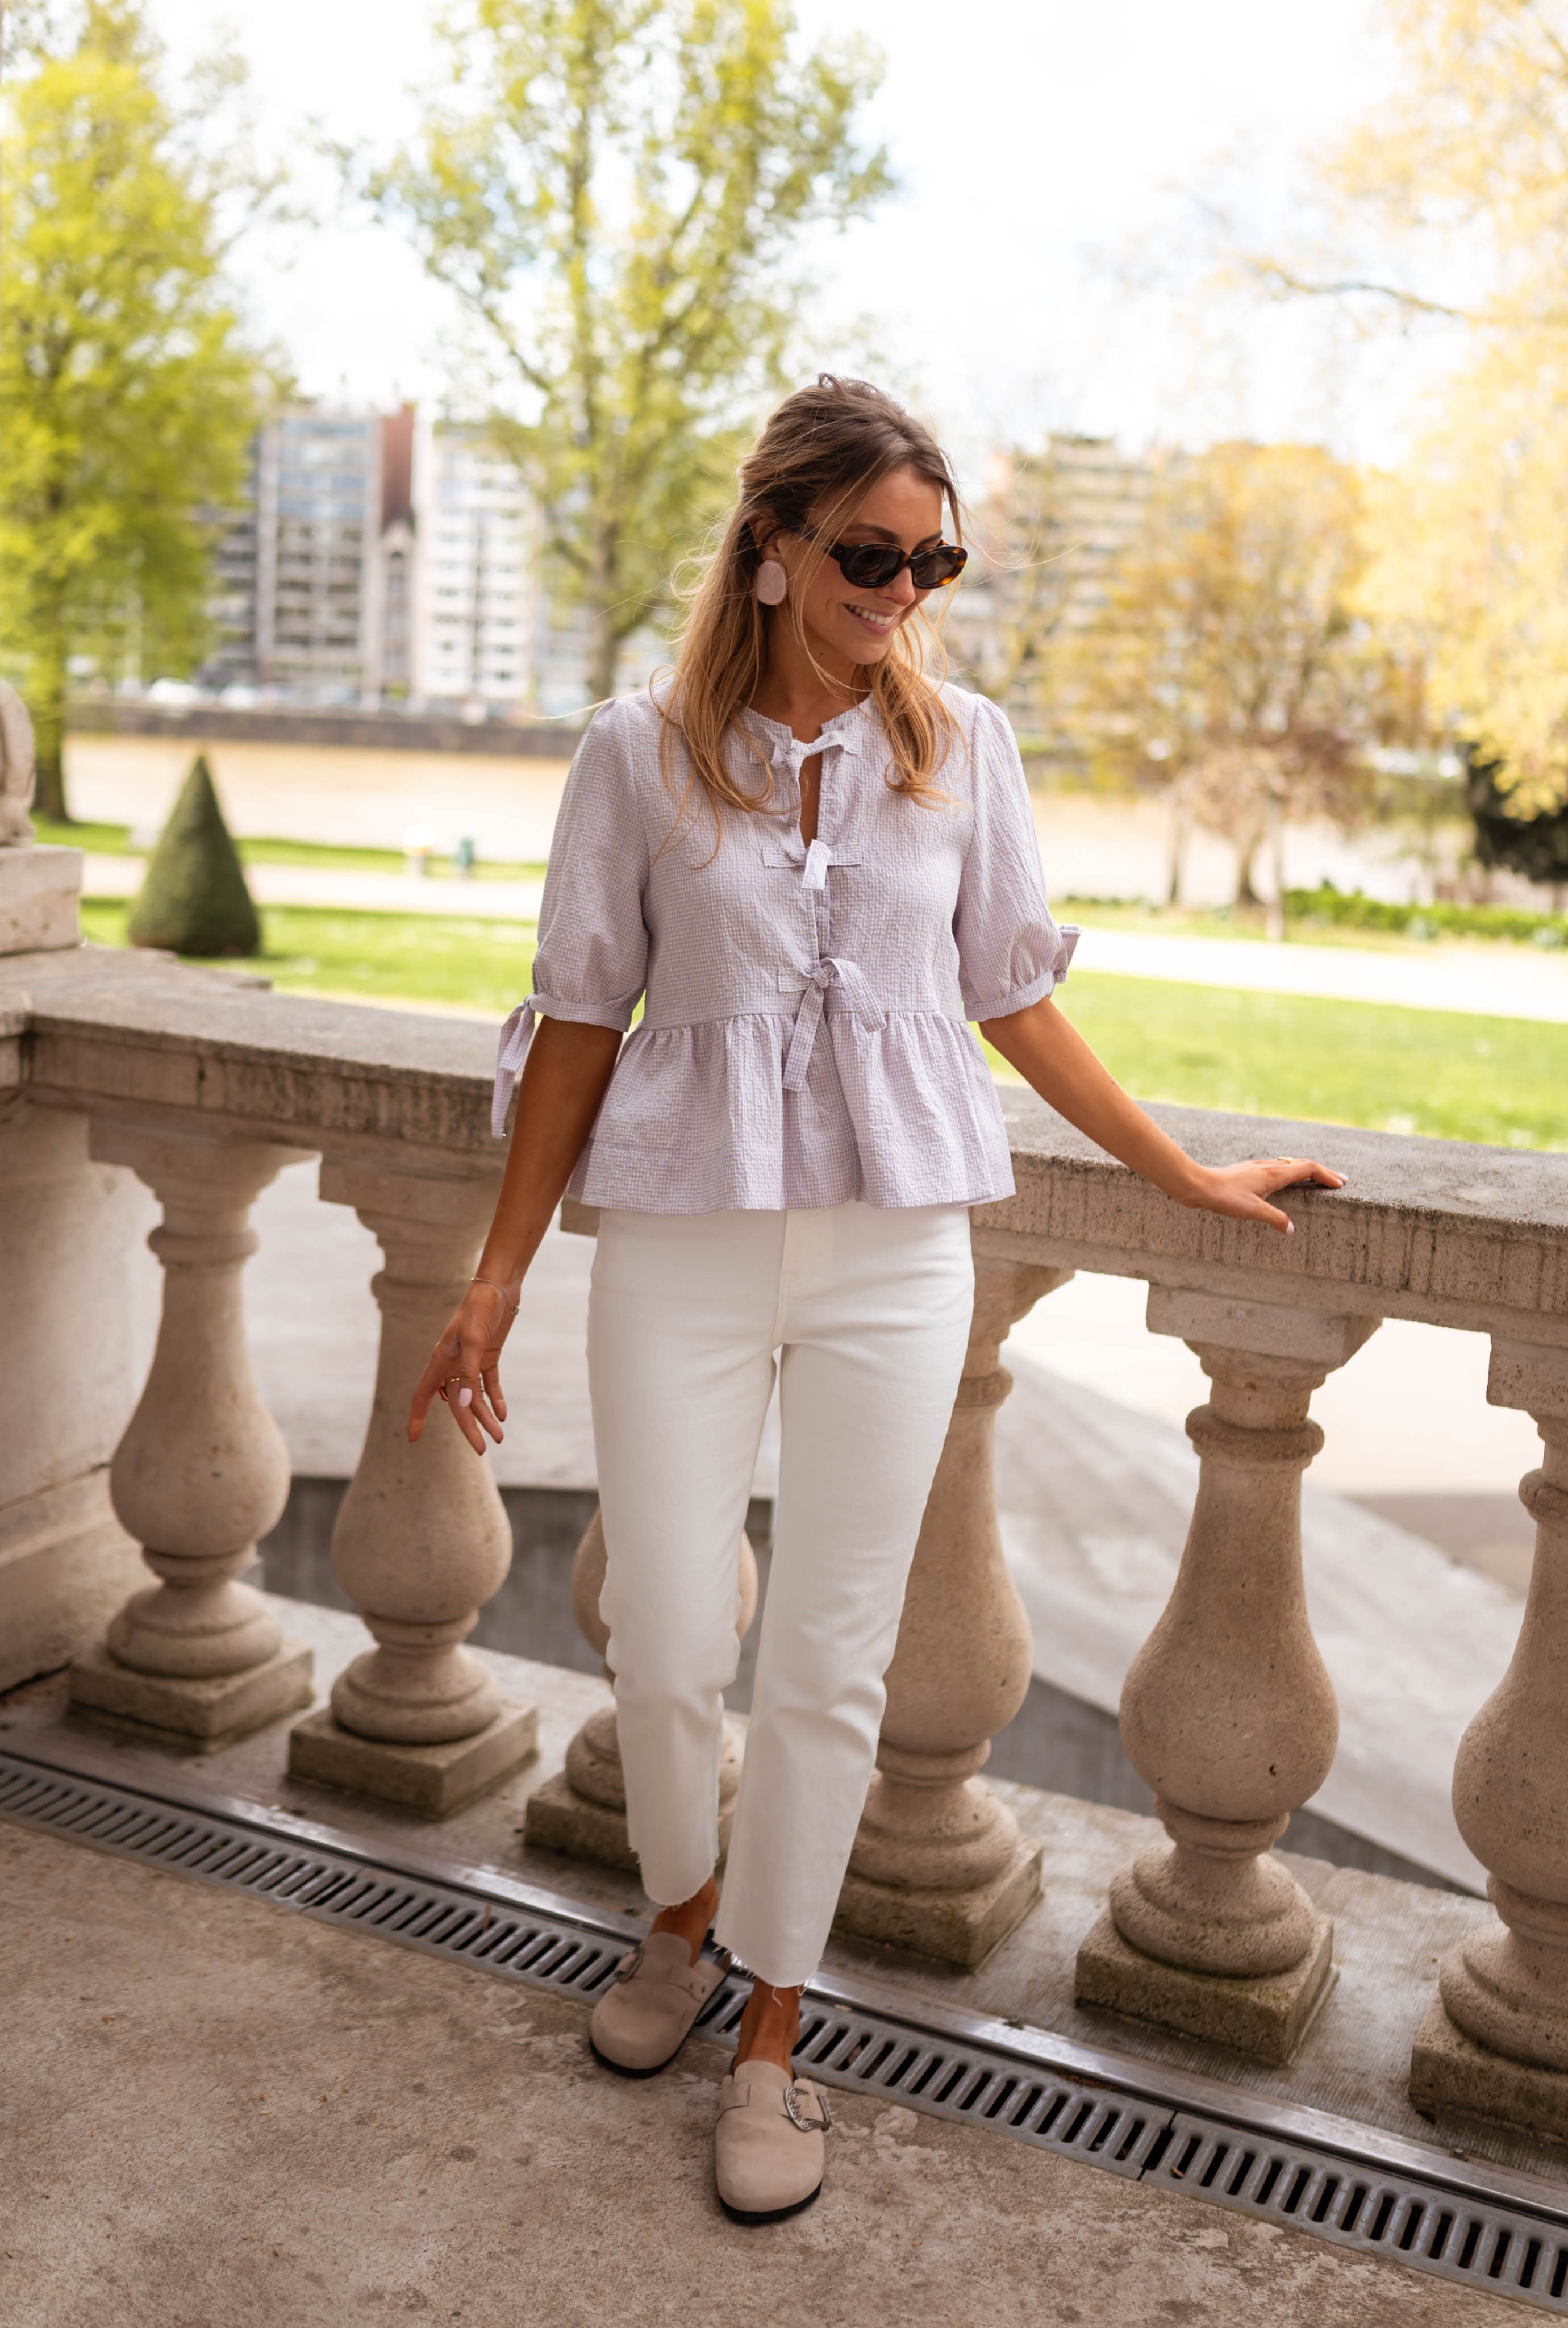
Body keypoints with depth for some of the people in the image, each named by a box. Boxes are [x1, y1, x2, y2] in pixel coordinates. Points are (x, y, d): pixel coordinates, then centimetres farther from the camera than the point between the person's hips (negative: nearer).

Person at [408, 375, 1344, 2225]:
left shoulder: (962, 749, 4)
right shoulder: (642, 753, 0)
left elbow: (1012, 1002, 11)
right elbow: (582, 1019, 3)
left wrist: (1185, 1175, 12)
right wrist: (499, 1276, 2)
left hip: (891, 1249, 1)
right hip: (681, 1241, -1)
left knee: (831, 1657, 5)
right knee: (667, 1640, 3)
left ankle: (771, 2031, 24)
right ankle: (684, 1917, 36)